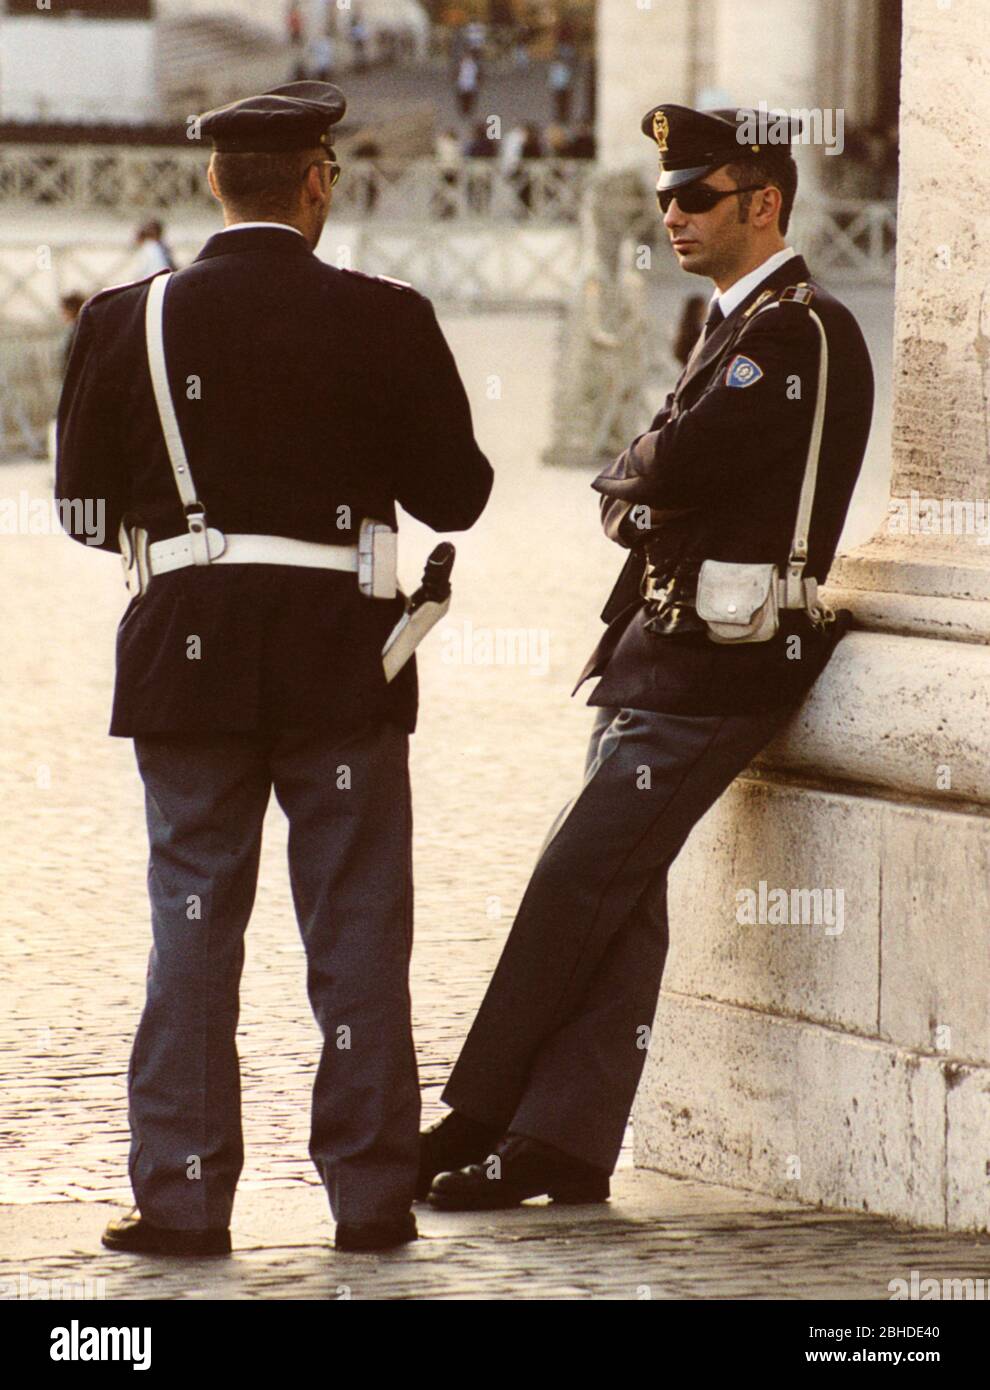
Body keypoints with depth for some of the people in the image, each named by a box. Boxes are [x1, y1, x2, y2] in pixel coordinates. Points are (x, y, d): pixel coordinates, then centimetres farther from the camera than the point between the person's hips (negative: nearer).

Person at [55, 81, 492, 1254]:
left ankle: (182, 1195, 3)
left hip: (189, 660, 1)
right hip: (343, 665, -1)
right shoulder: (384, 322, -6)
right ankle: (371, 1191, 8)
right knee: (357, 934, 7)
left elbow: (85, 504, 2)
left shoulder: (129, 321, -3)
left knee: (193, 929, 6)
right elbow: (455, 496, -2)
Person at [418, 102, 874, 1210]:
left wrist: (631, 481, 2)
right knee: (618, 893, 6)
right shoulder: (739, 326, 20)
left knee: (576, 882, -9)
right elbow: (643, 496, 20)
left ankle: (476, 1126, -5)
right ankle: (563, 1142, 6)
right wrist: (647, 494, -2)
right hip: (662, 649, 10)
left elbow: (669, 473, -19)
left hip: (715, 662, -10)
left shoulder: (799, 333, -12)